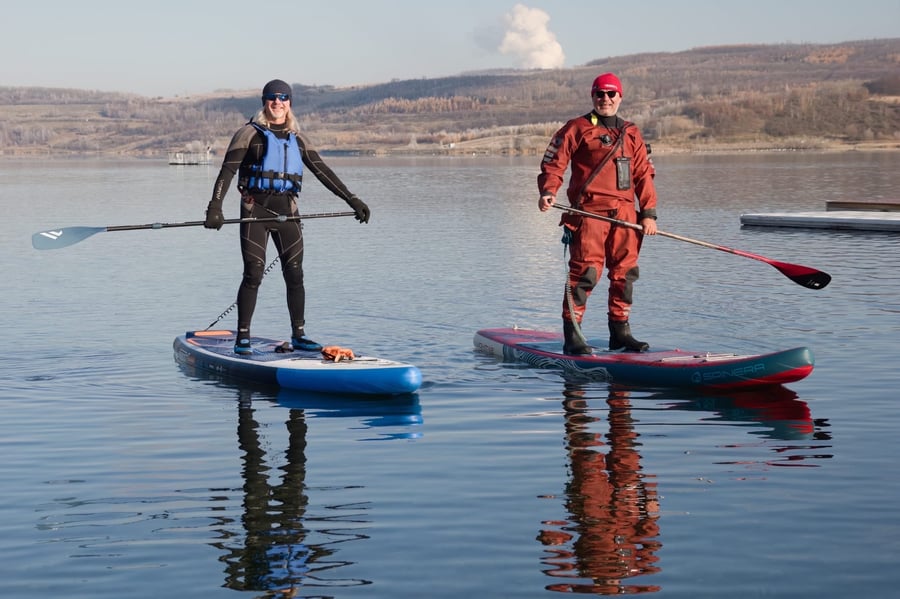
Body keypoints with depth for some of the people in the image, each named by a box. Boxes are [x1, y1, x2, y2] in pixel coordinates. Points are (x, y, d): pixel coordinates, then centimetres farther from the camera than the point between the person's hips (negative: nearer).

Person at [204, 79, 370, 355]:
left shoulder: (297, 139, 15)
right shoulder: (250, 133, 0)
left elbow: (322, 171, 15)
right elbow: (228, 170, -7)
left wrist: (351, 200, 9)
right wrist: (215, 206, -19)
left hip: (286, 210, 4)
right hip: (255, 208, -4)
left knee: (294, 275, 2)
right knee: (253, 275, -8)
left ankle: (298, 336, 11)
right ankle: (242, 339, -1)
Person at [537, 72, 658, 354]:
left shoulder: (631, 133, 18)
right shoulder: (576, 129, 4)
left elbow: (644, 174, 16)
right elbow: (553, 162, -1)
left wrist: (649, 213, 8)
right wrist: (548, 192, -18)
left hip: (624, 213, 5)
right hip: (589, 211, -5)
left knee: (625, 273, 8)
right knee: (585, 272, -10)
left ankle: (620, 333, 18)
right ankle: (572, 336, -6)